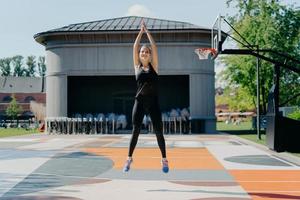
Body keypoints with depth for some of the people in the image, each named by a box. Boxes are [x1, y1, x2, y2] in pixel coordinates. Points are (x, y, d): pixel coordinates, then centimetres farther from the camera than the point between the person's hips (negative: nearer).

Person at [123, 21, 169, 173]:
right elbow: (135, 48, 4)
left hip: (153, 102, 0)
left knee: (158, 132, 1)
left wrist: (147, 32, 5)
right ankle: (129, 159, 10)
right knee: (135, 131, -1)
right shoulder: (137, 67, 9)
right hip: (139, 102, 1)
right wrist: (141, 32, 7)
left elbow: (154, 47, 1)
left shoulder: (153, 66, 7)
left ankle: (164, 160, 12)